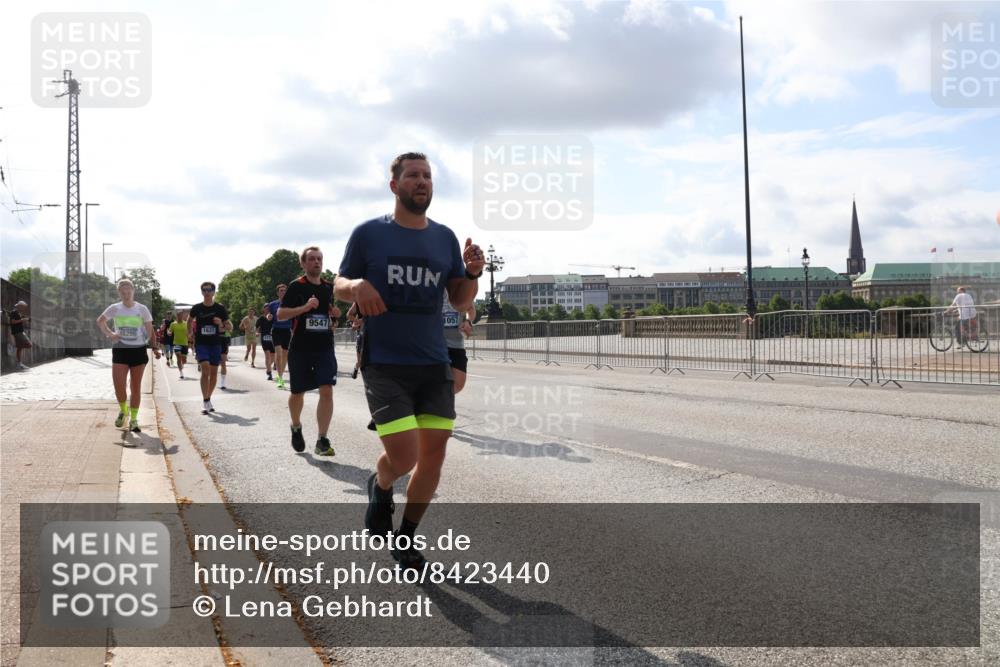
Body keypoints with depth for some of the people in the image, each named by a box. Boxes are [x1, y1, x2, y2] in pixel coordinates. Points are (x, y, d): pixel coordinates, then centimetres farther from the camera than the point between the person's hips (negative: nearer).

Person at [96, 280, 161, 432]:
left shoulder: (142, 309, 0)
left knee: (136, 387, 4)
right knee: (119, 386, -7)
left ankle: (133, 419, 14)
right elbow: (100, 321, 18)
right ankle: (123, 410, 22)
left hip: (138, 350, 0)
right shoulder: (114, 309, 2)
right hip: (120, 350, 0)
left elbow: (150, 331, 3)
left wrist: (155, 347, -8)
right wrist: (109, 334, 2)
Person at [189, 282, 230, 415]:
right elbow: (190, 320, 21)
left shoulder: (220, 308, -1)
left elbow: (229, 326, 5)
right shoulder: (197, 308, 0)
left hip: (215, 343, 2)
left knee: (214, 372, 7)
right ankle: (205, 401, -14)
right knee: (205, 369, -18)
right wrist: (190, 333, 12)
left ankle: (208, 399, 25)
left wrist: (222, 324, -14)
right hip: (201, 343, -2)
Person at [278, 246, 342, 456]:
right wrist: (305, 307, -20)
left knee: (327, 390, -12)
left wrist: (335, 315, 2)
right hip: (300, 348, -2)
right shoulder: (296, 287, -3)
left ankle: (322, 440, -10)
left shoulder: (329, 287, 10)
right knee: (297, 392, 10)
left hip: (325, 347, 2)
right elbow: (280, 314, -8)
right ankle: (296, 428, 39)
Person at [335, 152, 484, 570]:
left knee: (433, 453, 3)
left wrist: (472, 274, -11)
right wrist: (357, 286, -17)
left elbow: (460, 302, 10)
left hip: (434, 365, 4)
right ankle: (380, 487, 24)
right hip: (384, 365, -4)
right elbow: (339, 286, 6)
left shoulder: (445, 237, 8)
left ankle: (406, 538, 25)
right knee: (403, 456, -14)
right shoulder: (368, 234, -1)